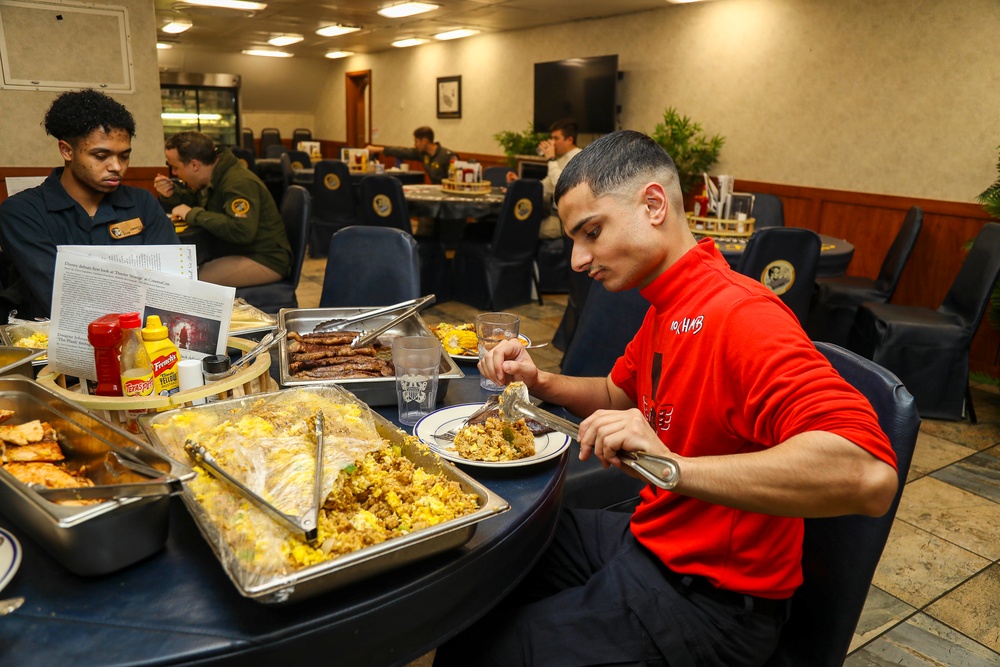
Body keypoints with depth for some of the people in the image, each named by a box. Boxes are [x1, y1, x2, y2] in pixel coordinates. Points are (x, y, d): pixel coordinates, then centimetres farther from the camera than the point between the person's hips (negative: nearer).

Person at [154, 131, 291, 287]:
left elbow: (242, 231, -35)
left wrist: (193, 215, -25)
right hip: (236, 252, 9)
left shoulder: (239, 183, -22)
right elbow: (195, 201, 25)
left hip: (264, 261, -9)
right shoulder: (212, 178, 7)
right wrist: (171, 194, 2)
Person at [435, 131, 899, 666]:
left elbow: (869, 475, -39)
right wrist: (539, 381, 1)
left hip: (708, 596, -8)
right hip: (650, 538, 9)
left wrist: (672, 466, -45)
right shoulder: (667, 306, 3)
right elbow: (618, 395, 19)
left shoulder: (740, 316, -28)